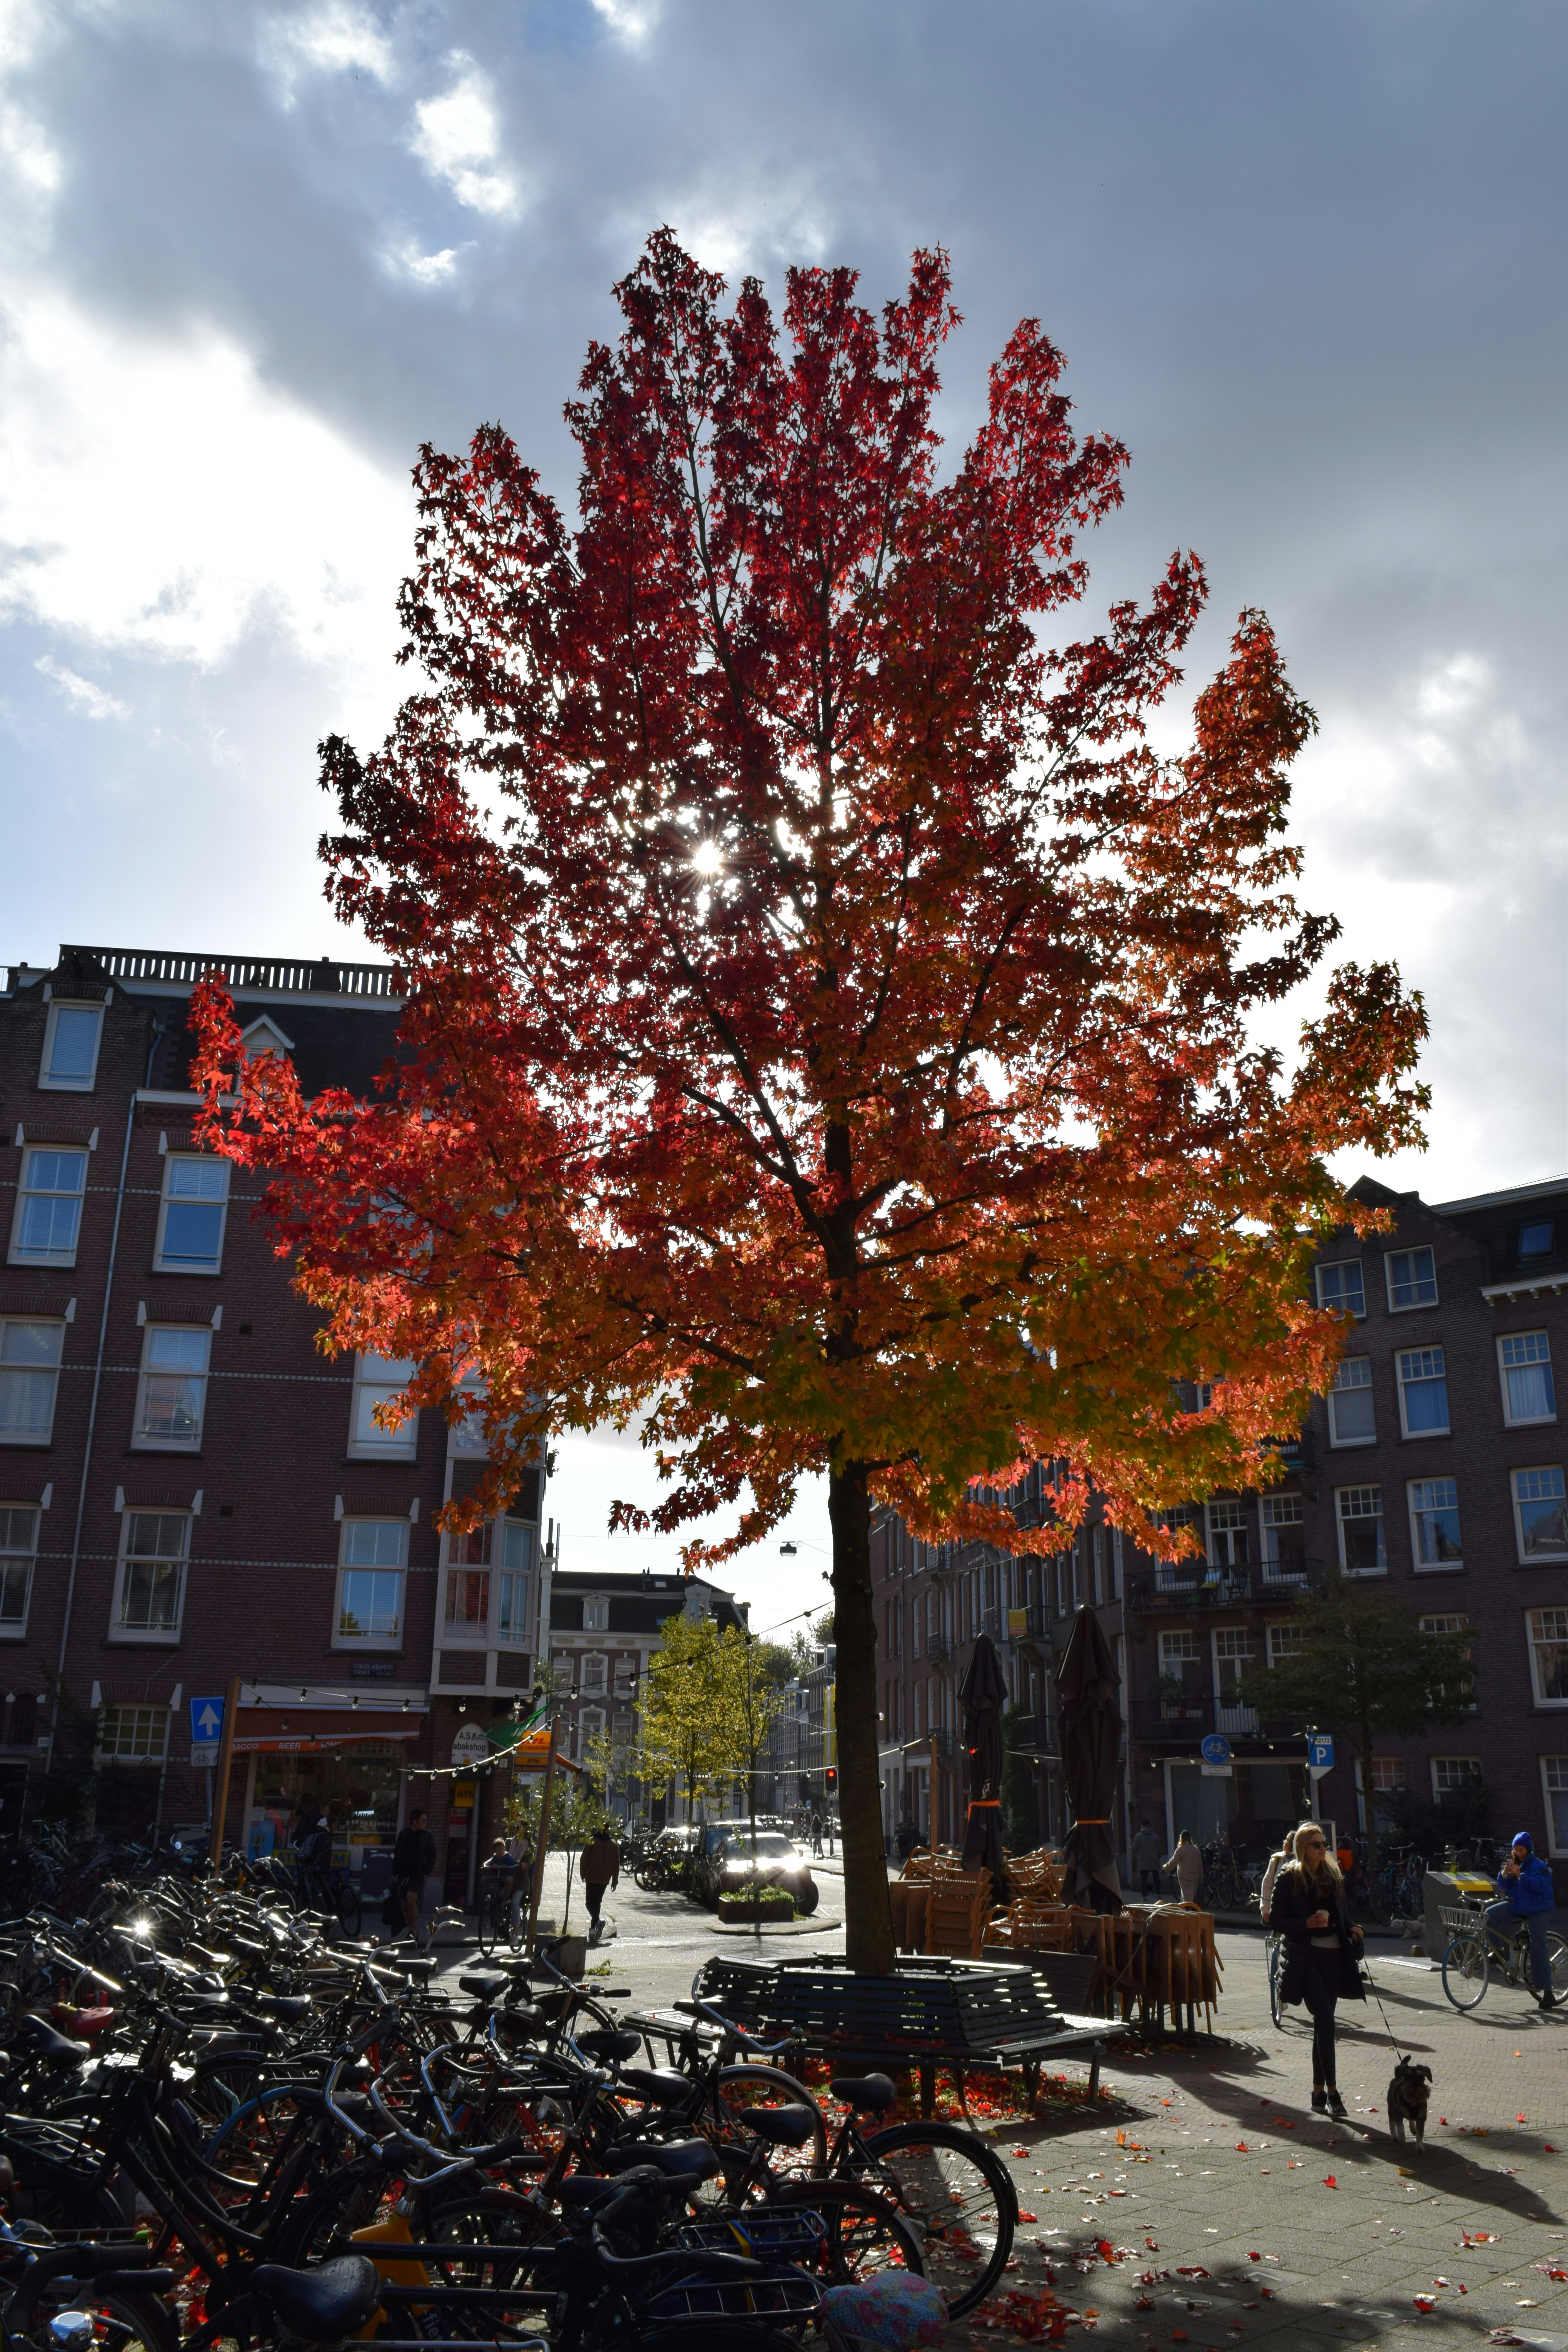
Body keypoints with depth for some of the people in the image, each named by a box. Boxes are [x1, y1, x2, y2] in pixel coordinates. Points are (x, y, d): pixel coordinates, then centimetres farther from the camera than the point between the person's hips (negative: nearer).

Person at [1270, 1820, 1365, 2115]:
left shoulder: (1333, 1876, 13)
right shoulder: (1288, 1879, -4)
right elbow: (1278, 1921, -6)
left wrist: (1351, 1930, 1)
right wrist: (1307, 1923, -20)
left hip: (1334, 1954, 5)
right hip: (1306, 1956, -5)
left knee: (1323, 2024, 9)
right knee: (1325, 2020, -15)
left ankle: (1319, 2091, 18)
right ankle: (1332, 2092, -11)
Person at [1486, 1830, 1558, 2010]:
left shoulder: (1538, 1865, -9)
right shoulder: (1513, 1864, 10)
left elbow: (1541, 1885, -24)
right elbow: (1504, 1887, 7)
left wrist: (1521, 1876, -29)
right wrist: (1505, 1875, -13)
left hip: (1536, 1909, -6)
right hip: (1516, 1906, 6)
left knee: (1538, 1948, -7)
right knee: (1490, 1914, -13)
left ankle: (1546, 1991, -3)